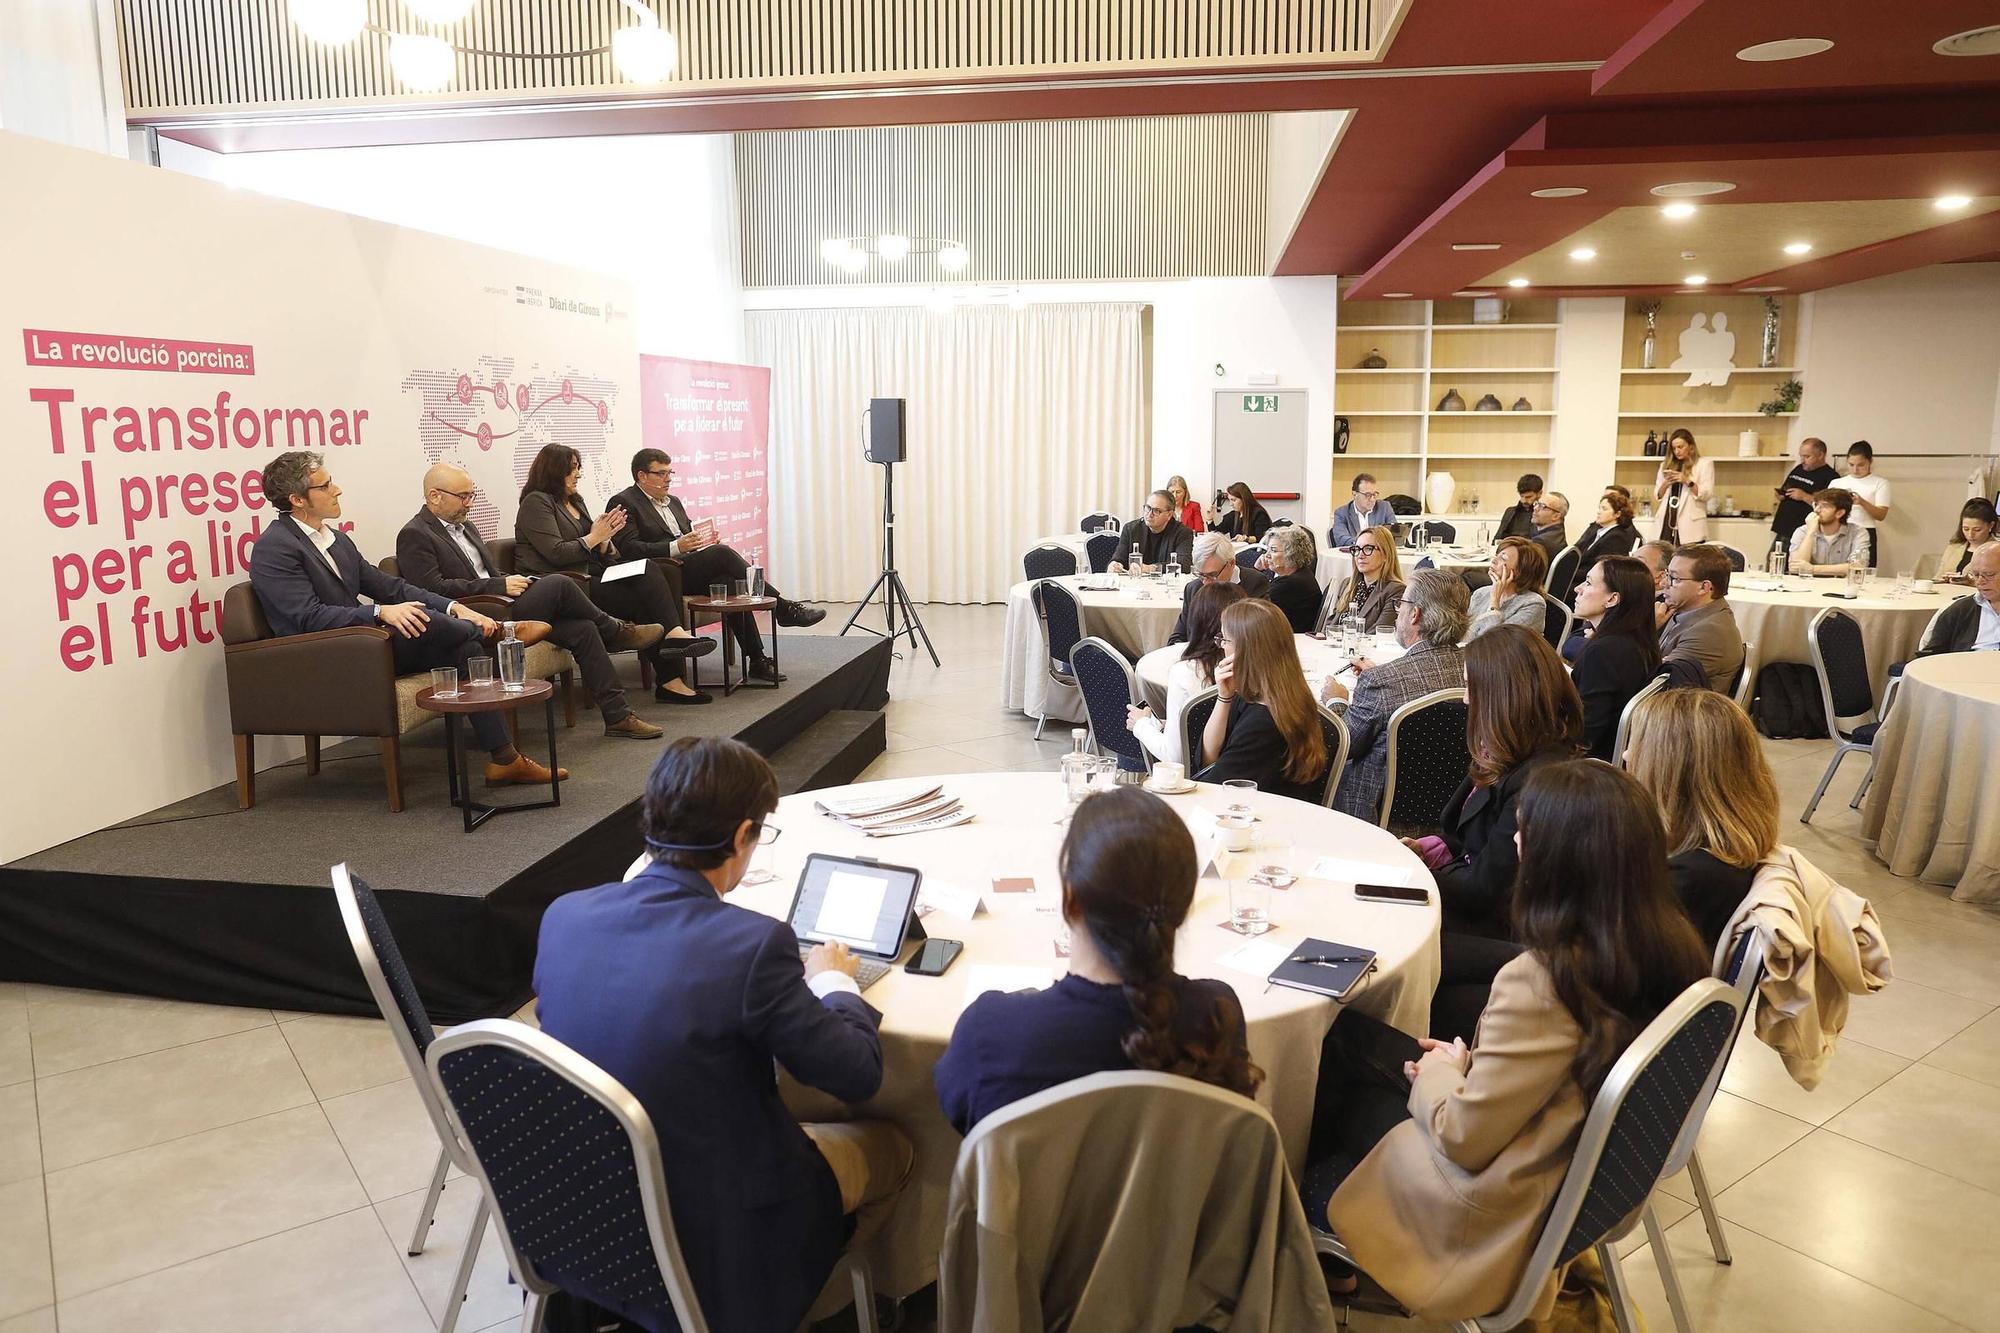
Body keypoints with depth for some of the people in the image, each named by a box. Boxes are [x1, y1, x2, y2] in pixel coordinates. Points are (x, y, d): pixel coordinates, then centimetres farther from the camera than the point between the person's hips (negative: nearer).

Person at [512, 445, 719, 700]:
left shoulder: (575, 501, 22)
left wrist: (604, 538, -1)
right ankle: (669, 679, -22)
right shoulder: (536, 503, -4)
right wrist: (594, 538, -8)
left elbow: (597, 555, 20)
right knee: (640, 598, -23)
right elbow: (556, 553, -16)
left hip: (586, 577, 8)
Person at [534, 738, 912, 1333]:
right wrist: (833, 981, 4)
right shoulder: (753, 942, -28)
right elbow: (859, 1075, -15)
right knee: (891, 1148, 17)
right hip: (703, 1246, -6)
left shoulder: (563, 915, -10)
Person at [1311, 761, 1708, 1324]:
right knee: (1349, 1031, 16)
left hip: (1508, 1214, -8)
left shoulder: (1541, 981, -34)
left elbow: (1464, 1139, -24)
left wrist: (1437, 1072, -4)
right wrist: (1467, 1064, 5)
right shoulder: (1673, 946, -10)